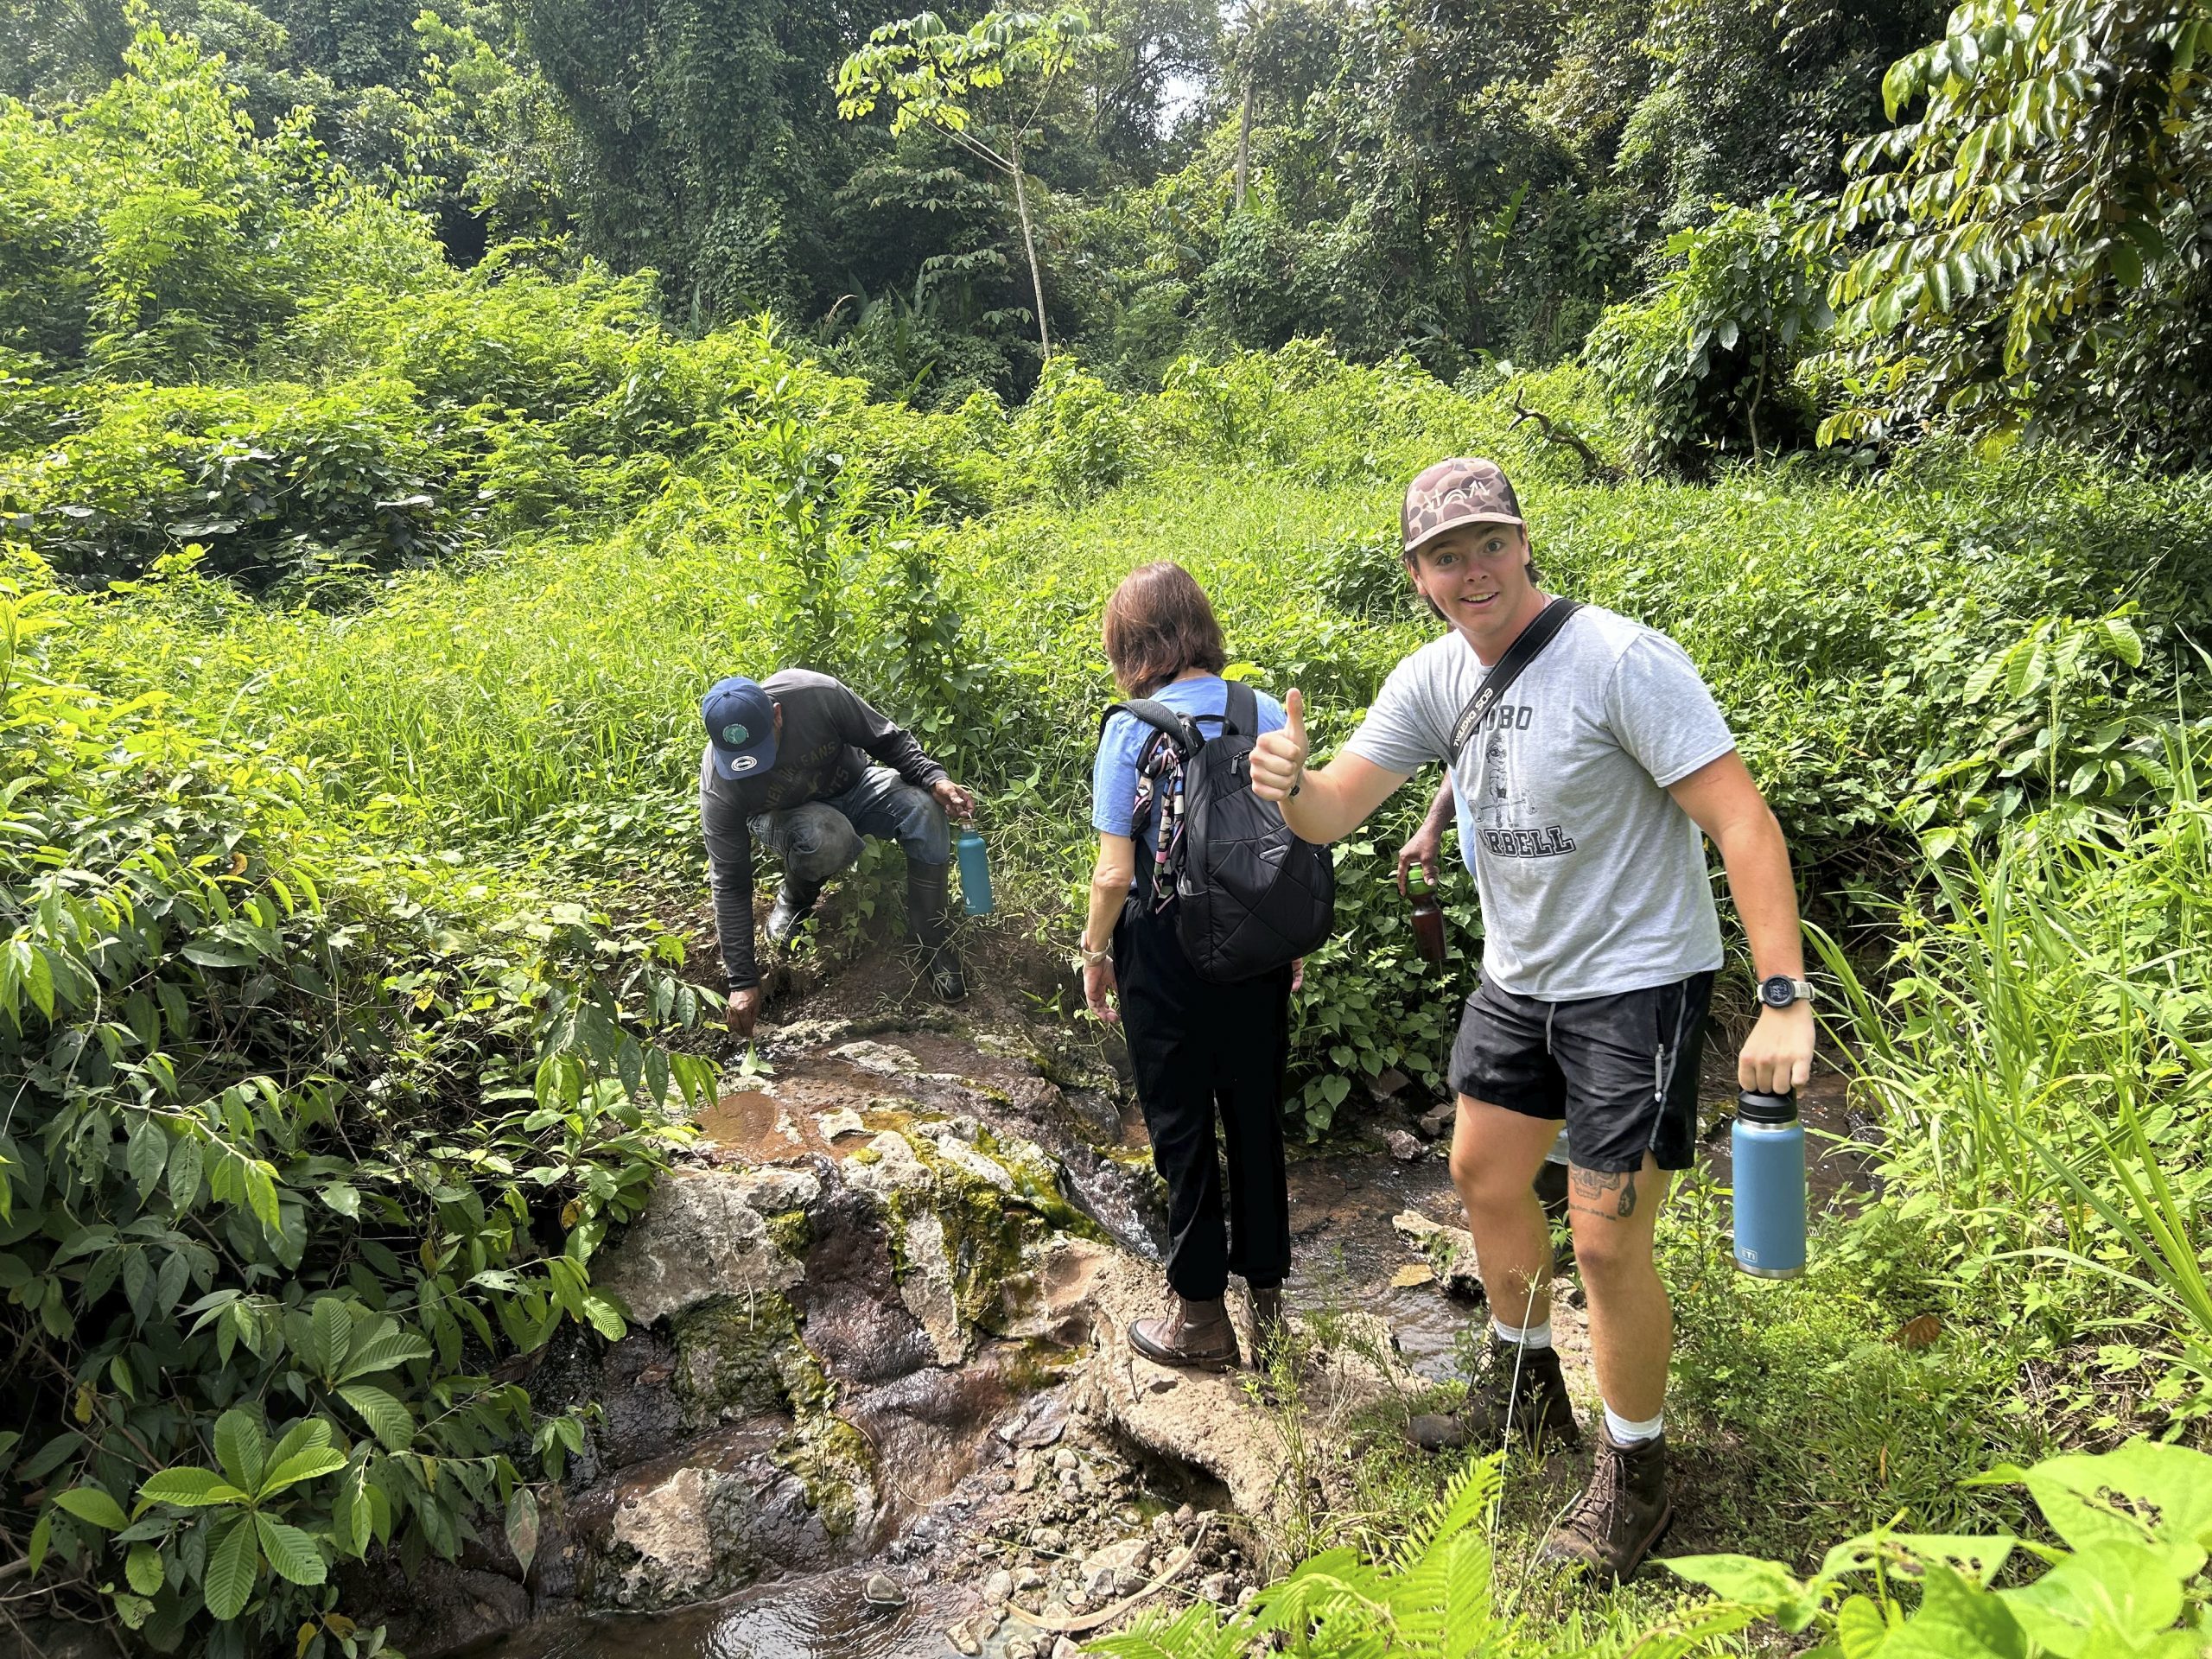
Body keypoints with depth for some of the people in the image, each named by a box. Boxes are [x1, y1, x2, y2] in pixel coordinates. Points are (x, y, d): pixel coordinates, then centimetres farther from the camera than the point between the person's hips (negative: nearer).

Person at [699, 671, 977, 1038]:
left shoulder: (818, 696, -33)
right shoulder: (718, 786, -31)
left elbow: (889, 741, -16)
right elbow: (729, 884, -24)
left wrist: (935, 780, -32)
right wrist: (743, 981, -25)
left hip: (852, 785, 2)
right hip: (787, 815, -2)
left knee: (923, 812, -30)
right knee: (825, 838, -39)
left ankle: (936, 951, -17)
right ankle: (795, 896, -2)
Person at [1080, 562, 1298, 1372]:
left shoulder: (1132, 731, -14)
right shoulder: (1269, 714, -2)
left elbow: (1116, 872, -15)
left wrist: (1095, 952, 1)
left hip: (1168, 951, -4)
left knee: (1182, 1126, 11)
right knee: (1256, 1116, 16)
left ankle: (1201, 1315, 24)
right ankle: (1266, 1301, 29)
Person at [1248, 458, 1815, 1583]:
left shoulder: (1620, 661, -22)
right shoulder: (1433, 678, -1)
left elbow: (1743, 822, -25)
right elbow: (1331, 812, -3)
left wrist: (1784, 998, -33)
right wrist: (1287, 785, -28)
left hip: (1636, 982, -7)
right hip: (1517, 976, 8)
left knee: (1605, 1240, -5)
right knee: (1483, 1175, 19)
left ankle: (1634, 1477, 20)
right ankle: (1525, 1391, 44)